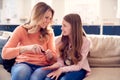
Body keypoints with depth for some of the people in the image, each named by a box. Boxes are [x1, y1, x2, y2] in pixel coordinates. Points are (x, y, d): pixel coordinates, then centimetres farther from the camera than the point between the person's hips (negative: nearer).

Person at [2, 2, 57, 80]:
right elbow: (5, 53, -11)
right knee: (21, 73, -36)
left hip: (43, 66, 1)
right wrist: (26, 48, -26)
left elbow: (54, 58, 7)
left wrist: (50, 56, -18)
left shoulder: (49, 33, 7)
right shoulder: (21, 30, 0)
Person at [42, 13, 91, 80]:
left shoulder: (85, 42, -15)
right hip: (63, 68, 3)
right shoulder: (59, 40, -4)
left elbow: (78, 66, -15)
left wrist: (61, 70, -26)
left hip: (79, 69, -3)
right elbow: (60, 61, 0)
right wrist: (55, 66, -24)